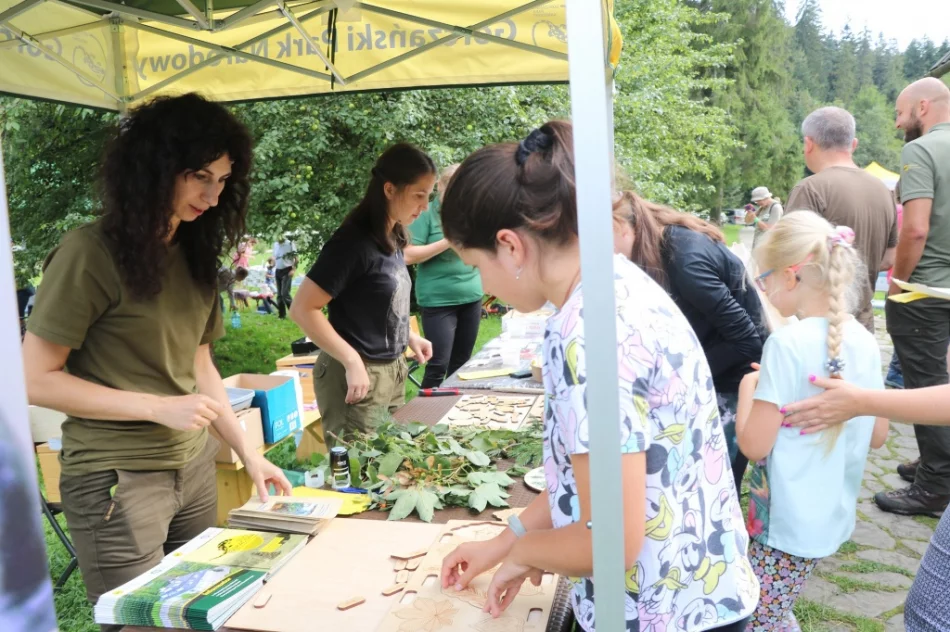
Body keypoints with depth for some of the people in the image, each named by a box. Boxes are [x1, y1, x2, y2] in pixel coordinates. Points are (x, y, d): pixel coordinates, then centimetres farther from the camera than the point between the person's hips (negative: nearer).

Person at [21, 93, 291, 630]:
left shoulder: (194, 255, 6)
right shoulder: (91, 253, -15)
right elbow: (37, 379, -13)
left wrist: (249, 453, 6)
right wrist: (159, 408, -18)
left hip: (195, 467, 7)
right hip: (116, 481, -7)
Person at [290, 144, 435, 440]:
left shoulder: (392, 239, 5)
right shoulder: (354, 241, -19)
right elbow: (303, 309, -21)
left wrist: (409, 336, 8)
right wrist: (352, 361, -23)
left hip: (392, 370, 8)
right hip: (359, 374, -8)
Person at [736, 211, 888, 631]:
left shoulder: (787, 343, -22)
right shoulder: (864, 342, 0)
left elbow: (753, 444, -21)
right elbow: (878, 435, 11)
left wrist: (747, 387, -6)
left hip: (787, 520, -7)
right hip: (834, 516, 8)